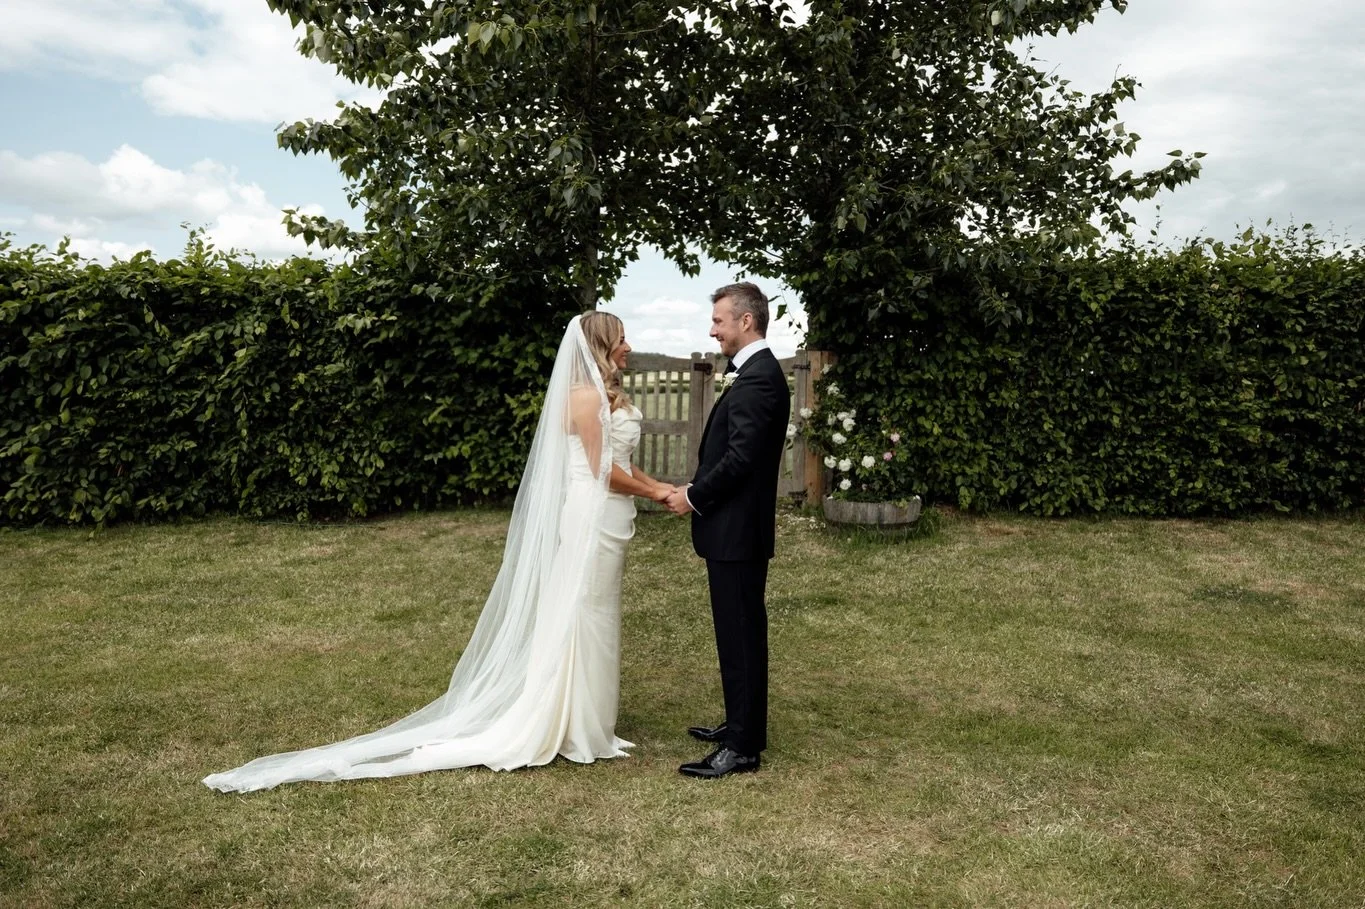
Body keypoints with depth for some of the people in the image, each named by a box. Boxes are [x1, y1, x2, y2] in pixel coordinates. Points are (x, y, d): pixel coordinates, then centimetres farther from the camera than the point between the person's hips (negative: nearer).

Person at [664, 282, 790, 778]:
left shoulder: (758, 376, -18)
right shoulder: (757, 372, 15)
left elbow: (740, 457, -23)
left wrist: (694, 496, -11)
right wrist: (699, 491, 11)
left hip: (737, 530, -10)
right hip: (735, 528, 10)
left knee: (741, 635, -3)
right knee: (739, 634, 18)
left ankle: (743, 747, 6)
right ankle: (742, 724, 30)